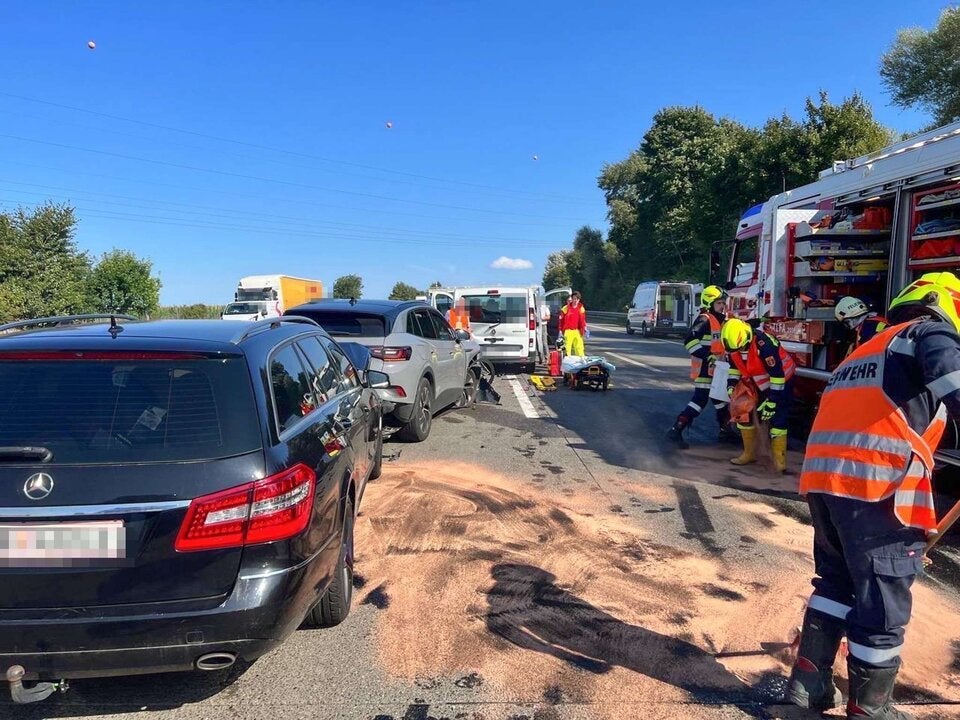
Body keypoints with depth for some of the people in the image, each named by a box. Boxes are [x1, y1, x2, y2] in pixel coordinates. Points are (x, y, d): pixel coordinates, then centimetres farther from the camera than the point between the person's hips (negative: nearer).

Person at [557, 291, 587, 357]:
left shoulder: (581, 308, 8)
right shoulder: (566, 308, -5)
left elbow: (583, 319, 16)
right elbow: (561, 319, -3)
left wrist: (584, 328, 9)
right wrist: (560, 330, -6)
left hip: (577, 331, 4)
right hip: (568, 331, -4)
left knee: (579, 347, 8)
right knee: (567, 347, -3)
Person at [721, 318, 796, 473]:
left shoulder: (764, 344, -35)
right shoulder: (733, 343, -14)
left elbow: (777, 374, -30)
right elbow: (734, 365, 7)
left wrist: (772, 401, -28)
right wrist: (731, 385, -6)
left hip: (781, 381, -7)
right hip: (759, 383, 7)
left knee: (777, 419, -14)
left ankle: (779, 461, -11)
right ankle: (749, 453, 16)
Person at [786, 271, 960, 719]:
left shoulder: (866, 350, 32)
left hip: (823, 475, 8)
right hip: (877, 481, -8)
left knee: (838, 579, 22)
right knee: (883, 602, 5)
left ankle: (809, 681, 26)